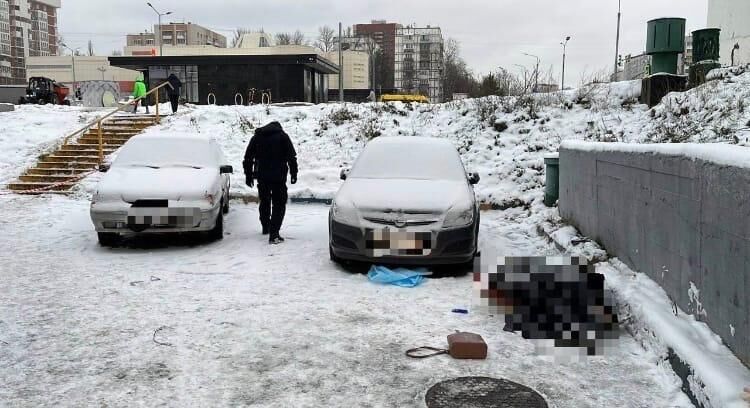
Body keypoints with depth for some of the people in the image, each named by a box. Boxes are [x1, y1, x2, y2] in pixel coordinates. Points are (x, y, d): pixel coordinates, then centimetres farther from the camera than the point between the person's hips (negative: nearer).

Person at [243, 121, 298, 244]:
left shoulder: (256, 136, 12)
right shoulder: (282, 136, 3)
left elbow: (248, 158, 11)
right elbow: (292, 157, -5)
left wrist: (248, 176, 16)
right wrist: (294, 174, -2)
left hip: (262, 176, 3)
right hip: (278, 176, -3)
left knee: (264, 202, 21)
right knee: (279, 204, 0)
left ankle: (265, 227, 36)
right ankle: (274, 234, -11)